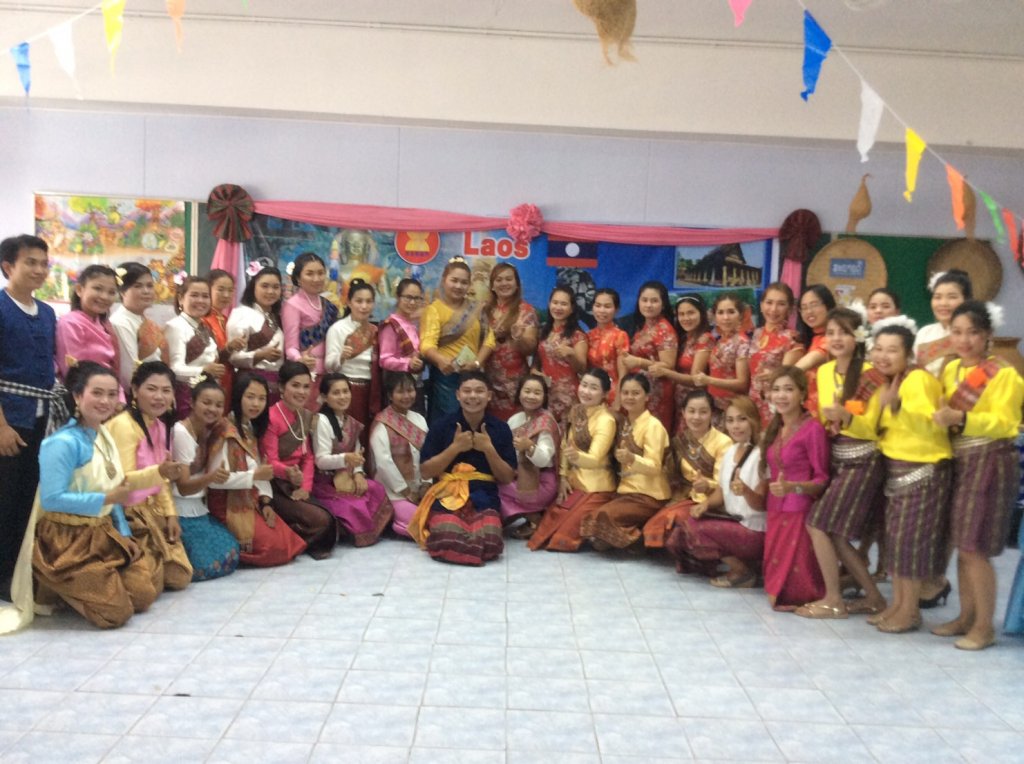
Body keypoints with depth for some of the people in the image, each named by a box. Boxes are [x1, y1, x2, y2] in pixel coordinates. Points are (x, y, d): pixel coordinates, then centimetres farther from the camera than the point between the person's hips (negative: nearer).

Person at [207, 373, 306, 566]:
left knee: (289, 541, -1)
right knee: (274, 546, -16)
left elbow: (258, 469, 6)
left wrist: (266, 501, -7)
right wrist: (254, 476, -25)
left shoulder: (251, 429, 12)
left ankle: (237, 545, 12)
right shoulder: (225, 431, -17)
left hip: (252, 501, 8)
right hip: (229, 504, -8)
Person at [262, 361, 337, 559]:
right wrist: (289, 472, -39)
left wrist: (306, 487, -6)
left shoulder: (306, 416, 10)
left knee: (331, 517, -12)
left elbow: (308, 457, 8)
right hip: (277, 487, -7)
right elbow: (270, 461, -17)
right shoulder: (272, 417, -14)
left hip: (298, 487, 7)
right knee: (320, 520, -21)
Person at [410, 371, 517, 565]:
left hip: (484, 497, 1)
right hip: (446, 495, -1)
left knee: (489, 542, -28)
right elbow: (425, 472, 0)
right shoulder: (441, 426, 3)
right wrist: (455, 447, -11)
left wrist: (489, 449, -10)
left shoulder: (500, 429, 6)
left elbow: (508, 478, 5)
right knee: (448, 541, -31)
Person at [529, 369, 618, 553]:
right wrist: (563, 477, 3)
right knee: (552, 520, 4)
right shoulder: (575, 412, 4)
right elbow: (565, 445, 10)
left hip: (596, 487, -7)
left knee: (568, 528, -7)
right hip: (574, 481, 7)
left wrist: (577, 456, -49)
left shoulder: (606, 420, -19)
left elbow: (595, 459, -28)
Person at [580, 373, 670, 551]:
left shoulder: (653, 425, -12)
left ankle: (644, 540, -7)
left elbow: (654, 467, -21)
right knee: (590, 517, -6)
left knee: (603, 517, -25)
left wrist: (632, 459, -38)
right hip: (627, 490, 8)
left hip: (648, 496, -8)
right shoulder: (625, 424, 11)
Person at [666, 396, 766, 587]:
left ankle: (743, 571, -4)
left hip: (753, 530, -8)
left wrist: (746, 491, -40)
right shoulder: (729, 452, 8)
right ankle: (735, 559, 4)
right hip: (733, 520, 8)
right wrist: (706, 503, -9)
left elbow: (760, 505, -18)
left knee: (694, 528, -20)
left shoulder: (761, 455, -16)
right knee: (684, 518, -6)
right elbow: (721, 491, 12)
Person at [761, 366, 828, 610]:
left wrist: (793, 487, -30)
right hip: (775, 512, 7)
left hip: (801, 513, -7)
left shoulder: (813, 428, -16)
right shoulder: (775, 428, 10)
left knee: (795, 591, -2)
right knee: (776, 577, 13)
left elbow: (822, 480, -16)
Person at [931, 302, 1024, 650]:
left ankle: (985, 626, 8)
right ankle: (966, 616, 23)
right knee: (962, 545, 11)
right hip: (959, 462, 6)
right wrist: (941, 418, -3)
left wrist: (961, 419, -29)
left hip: (990, 464, -6)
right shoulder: (950, 369, 10)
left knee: (974, 548, -5)